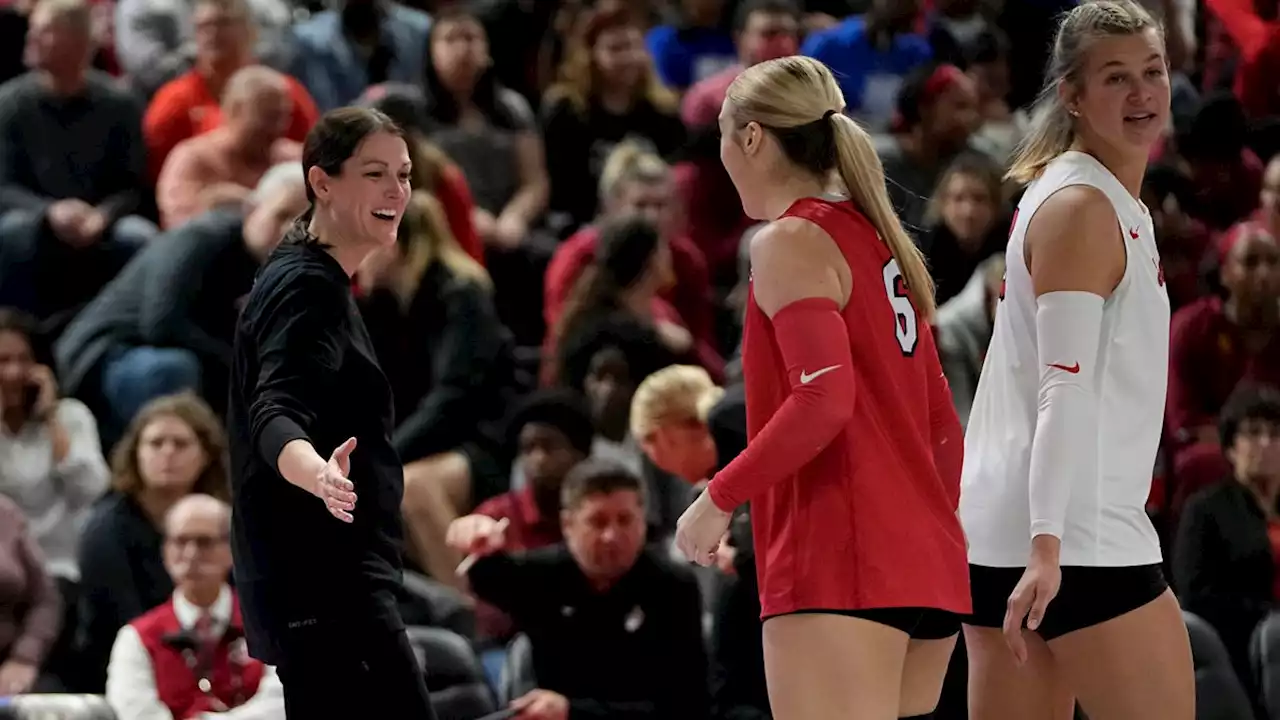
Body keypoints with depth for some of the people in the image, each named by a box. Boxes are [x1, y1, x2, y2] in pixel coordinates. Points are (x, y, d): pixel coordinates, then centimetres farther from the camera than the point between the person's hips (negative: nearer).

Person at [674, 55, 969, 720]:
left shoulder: (790, 240, -6)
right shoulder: (876, 239, 19)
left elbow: (823, 398, -19)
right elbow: (941, 422, 20)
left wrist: (719, 498, -12)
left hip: (837, 566, -9)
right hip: (929, 567, 9)